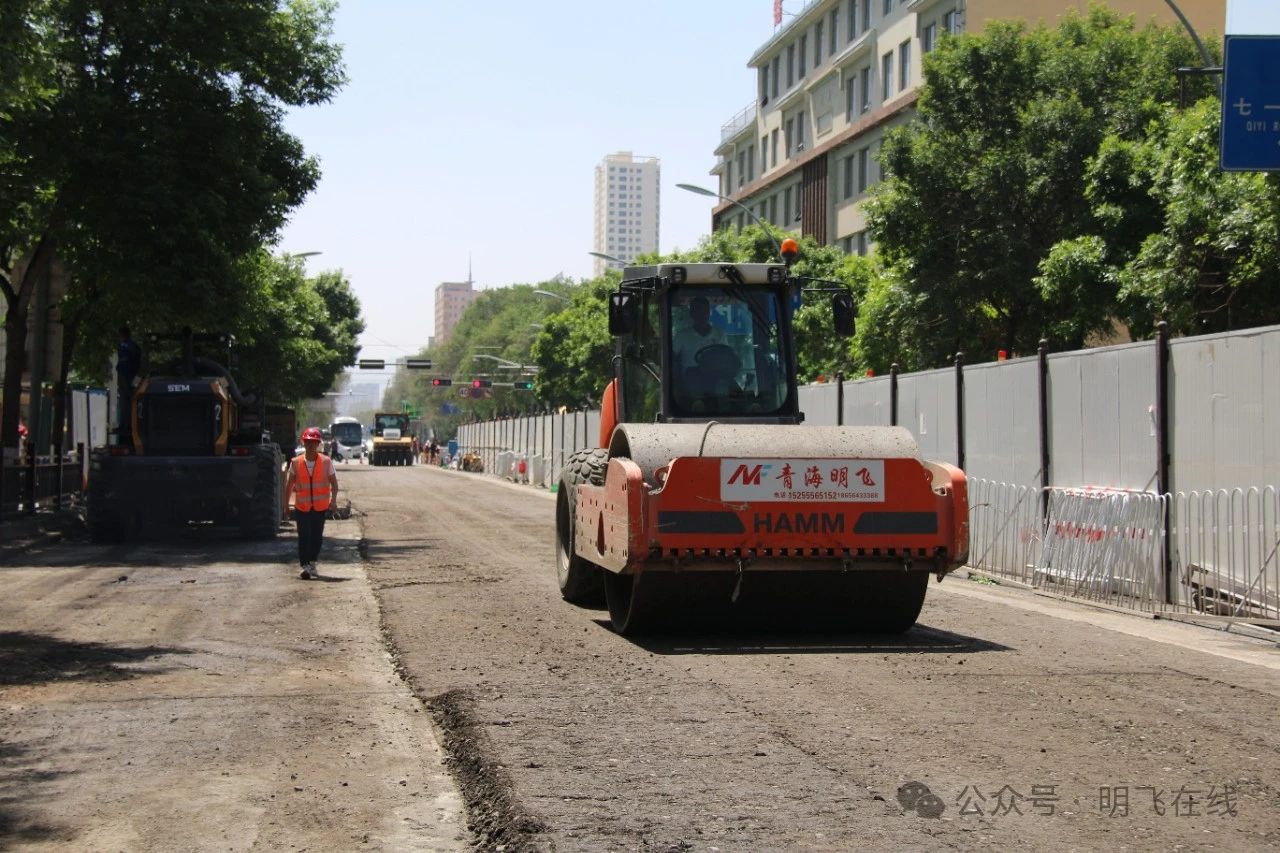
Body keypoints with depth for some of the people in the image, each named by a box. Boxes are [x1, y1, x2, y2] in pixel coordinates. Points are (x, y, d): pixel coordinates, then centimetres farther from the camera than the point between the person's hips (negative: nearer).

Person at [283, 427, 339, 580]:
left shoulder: (326, 462, -3)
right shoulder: (296, 463, -1)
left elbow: (334, 483, 1)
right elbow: (290, 484, 7)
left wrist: (333, 500, -12)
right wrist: (286, 504, 6)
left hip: (321, 506, 0)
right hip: (302, 507, 0)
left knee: (317, 537, 7)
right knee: (303, 537, -6)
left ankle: (312, 564, 26)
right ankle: (305, 567, -6)